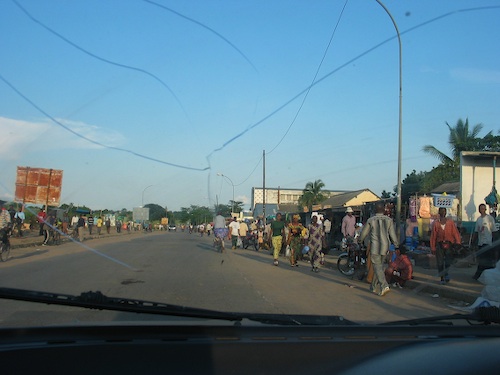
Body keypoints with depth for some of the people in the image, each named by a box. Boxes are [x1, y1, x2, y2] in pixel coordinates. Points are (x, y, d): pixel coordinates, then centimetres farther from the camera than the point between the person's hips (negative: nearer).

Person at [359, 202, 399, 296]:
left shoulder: (371, 220, -5)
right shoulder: (389, 220, 0)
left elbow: (364, 233, 6)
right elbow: (392, 234, 2)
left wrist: (360, 240, 25)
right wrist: (396, 244, 19)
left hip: (374, 247, -4)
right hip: (385, 247, 4)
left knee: (378, 268, -3)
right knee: (379, 266, 16)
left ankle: (384, 286, -19)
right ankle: (374, 287, 24)